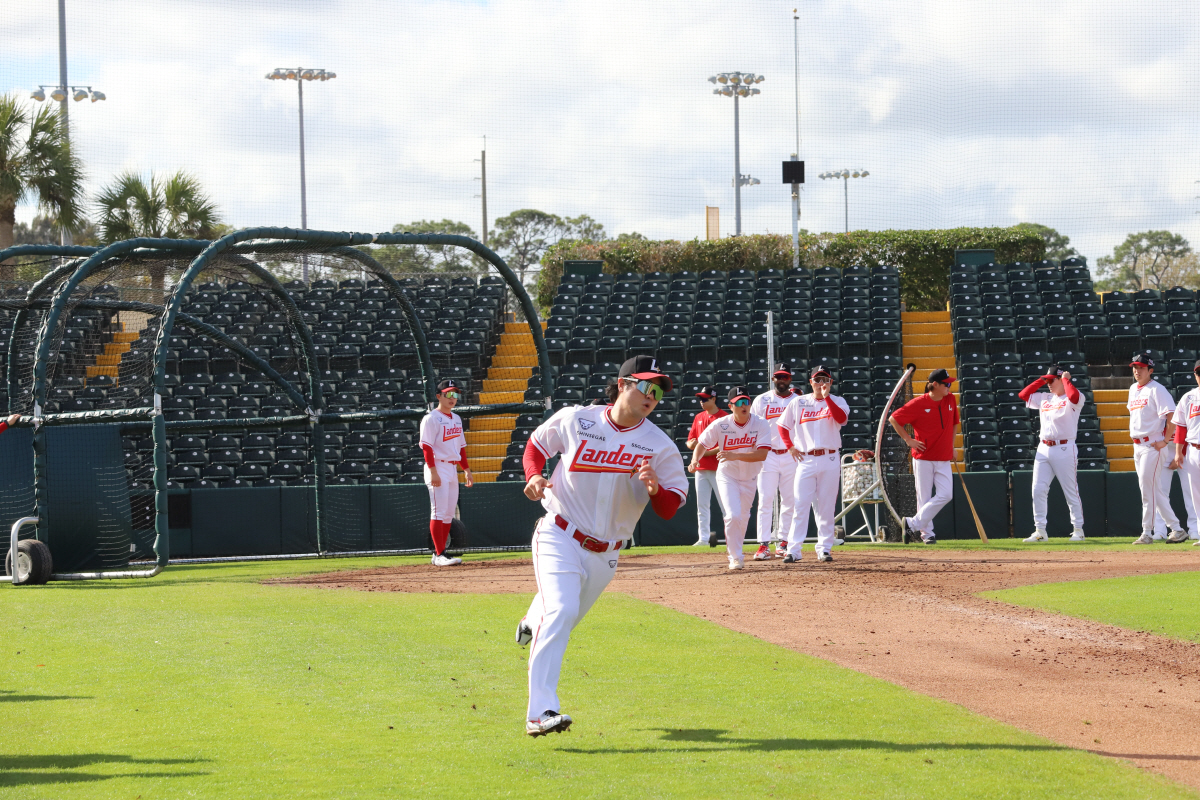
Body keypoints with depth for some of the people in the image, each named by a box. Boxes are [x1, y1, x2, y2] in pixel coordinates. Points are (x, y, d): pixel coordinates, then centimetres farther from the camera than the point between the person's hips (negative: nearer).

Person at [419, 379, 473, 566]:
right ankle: (439, 554, -12)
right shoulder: (431, 419, -8)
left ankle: (439, 554, 12)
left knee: (449, 513, 8)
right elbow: (426, 446, -14)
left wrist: (467, 470, 16)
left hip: (453, 468, 8)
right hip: (438, 468, -8)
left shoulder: (456, 419, 17)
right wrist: (433, 472, -22)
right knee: (439, 512, -11)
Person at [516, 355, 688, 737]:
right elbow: (536, 444, 11)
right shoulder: (574, 420, -8)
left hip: (605, 554, 4)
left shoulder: (660, 447, -6)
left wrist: (654, 488, -27)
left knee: (566, 617, 22)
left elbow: (670, 509, -5)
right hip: (560, 537, -4)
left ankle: (533, 624, 61)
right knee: (560, 611, -25)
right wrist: (533, 476, -9)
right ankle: (540, 712, -30)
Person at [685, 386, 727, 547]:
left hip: (718, 468, -7)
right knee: (702, 505, 7)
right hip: (700, 468, 7)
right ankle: (704, 538, 11)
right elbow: (690, 442, 17)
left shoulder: (724, 417, -6)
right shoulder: (699, 418, 15)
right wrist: (692, 444, -7)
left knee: (725, 504, -6)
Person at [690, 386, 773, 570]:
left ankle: (734, 547, 40)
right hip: (727, 477, -2)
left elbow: (762, 454, -26)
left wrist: (735, 456, -39)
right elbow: (702, 444, -5)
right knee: (733, 515, -17)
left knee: (743, 518, 15)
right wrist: (695, 459, -27)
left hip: (750, 478, 2)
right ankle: (735, 557, -4)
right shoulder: (720, 425, -15)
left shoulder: (760, 425, -16)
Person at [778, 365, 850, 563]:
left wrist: (827, 397, -17)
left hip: (829, 460, 0)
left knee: (826, 507, 3)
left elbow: (842, 418, -15)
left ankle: (824, 549, 11)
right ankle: (793, 550, -7)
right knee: (800, 506, -6)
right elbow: (783, 425, 15)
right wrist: (790, 446, 5)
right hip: (805, 460, 0)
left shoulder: (837, 402, 6)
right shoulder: (798, 403, 8)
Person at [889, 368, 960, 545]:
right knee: (924, 497, 0)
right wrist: (908, 440, -7)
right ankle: (927, 533, 10)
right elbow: (894, 419, -5)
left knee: (945, 494, -8)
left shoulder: (950, 400, 4)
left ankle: (914, 523, 0)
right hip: (923, 458, -4)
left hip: (944, 459, 4)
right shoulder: (919, 404, -11)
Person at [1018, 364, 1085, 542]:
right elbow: (1022, 394, 17)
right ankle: (1040, 531, 3)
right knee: (1038, 491, 0)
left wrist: (1065, 379, -10)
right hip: (1043, 449, 6)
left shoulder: (1072, 400, -3)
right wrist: (1041, 380, 11)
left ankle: (1078, 530, 8)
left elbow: (1074, 397, -26)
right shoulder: (1044, 398, 17)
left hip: (1064, 449, -6)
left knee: (1071, 492, 0)